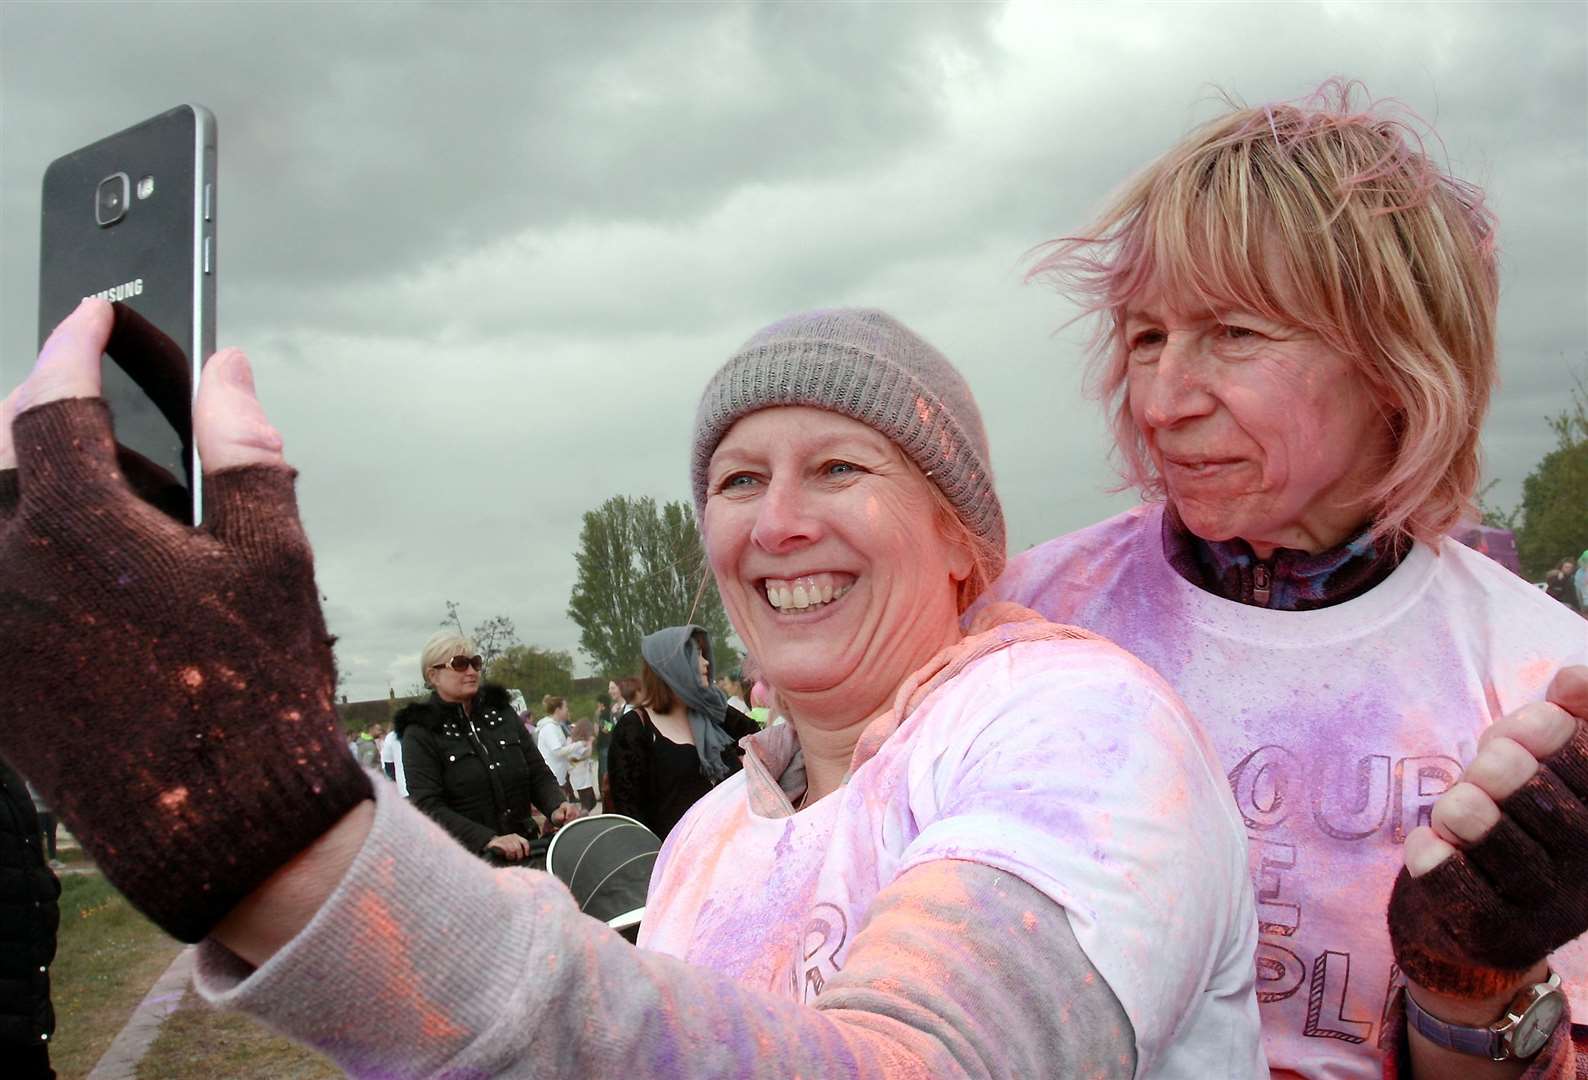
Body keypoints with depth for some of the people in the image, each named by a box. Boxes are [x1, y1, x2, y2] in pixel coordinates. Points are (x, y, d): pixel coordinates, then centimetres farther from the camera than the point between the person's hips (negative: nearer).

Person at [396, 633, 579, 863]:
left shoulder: (501, 711, 10)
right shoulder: (420, 733, -4)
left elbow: (538, 773, 10)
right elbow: (428, 806, -14)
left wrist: (556, 807, -11)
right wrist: (489, 840, -26)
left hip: (524, 849, 4)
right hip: (463, 859, -4)